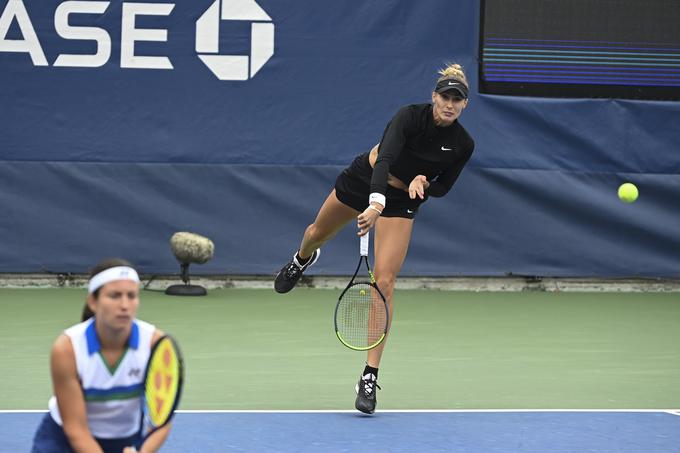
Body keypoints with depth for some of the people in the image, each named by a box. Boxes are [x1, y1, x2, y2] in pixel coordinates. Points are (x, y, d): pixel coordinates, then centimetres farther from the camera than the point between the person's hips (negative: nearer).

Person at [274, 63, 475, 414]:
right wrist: (375, 203, -57)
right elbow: (384, 159, -41)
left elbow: (442, 187, -1)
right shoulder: (410, 116, -27)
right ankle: (302, 260, 69)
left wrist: (424, 182, -24)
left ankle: (370, 378, -14)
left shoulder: (463, 144, -17)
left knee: (384, 281, -16)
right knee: (317, 234, 26)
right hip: (363, 178, 0)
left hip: (402, 201, 0)